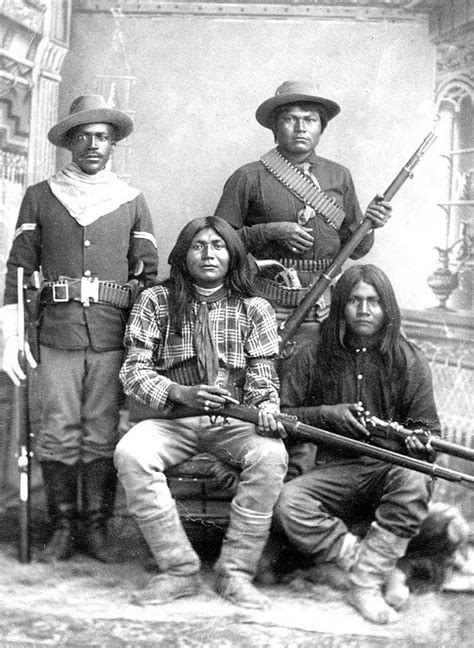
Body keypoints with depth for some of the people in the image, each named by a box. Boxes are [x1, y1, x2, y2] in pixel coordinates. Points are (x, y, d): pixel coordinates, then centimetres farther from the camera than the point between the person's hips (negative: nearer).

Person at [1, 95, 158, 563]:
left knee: (102, 434, 1)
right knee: (58, 432, 0)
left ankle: (96, 526, 13)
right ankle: (62, 529, 12)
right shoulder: (39, 197, 11)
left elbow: (149, 275, 11)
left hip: (113, 335, 0)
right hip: (57, 331, 0)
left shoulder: (131, 202, 13)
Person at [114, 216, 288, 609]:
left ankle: (235, 571, -17)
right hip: (172, 419, 0)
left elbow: (262, 374, 4)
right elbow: (134, 371, -2)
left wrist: (266, 406, -20)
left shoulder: (255, 309, 8)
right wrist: (181, 393, -20)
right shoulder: (155, 301, 5)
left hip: (234, 421, 0)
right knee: (130, 454, -31)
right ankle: (180, 569, -19)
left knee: (271, 455, -32)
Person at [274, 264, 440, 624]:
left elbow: (429, 428, 3)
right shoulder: (315, 359, 7)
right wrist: (327, 414, -10)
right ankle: (384, 573, -22)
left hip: (391, 467, -1)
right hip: (335, 471, 1)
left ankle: (367, 580, -24)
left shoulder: (409, 361, 4)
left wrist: (420, 442, -21)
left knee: (414, 480, -36)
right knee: (287, 505, -28)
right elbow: (281, 415, 7)